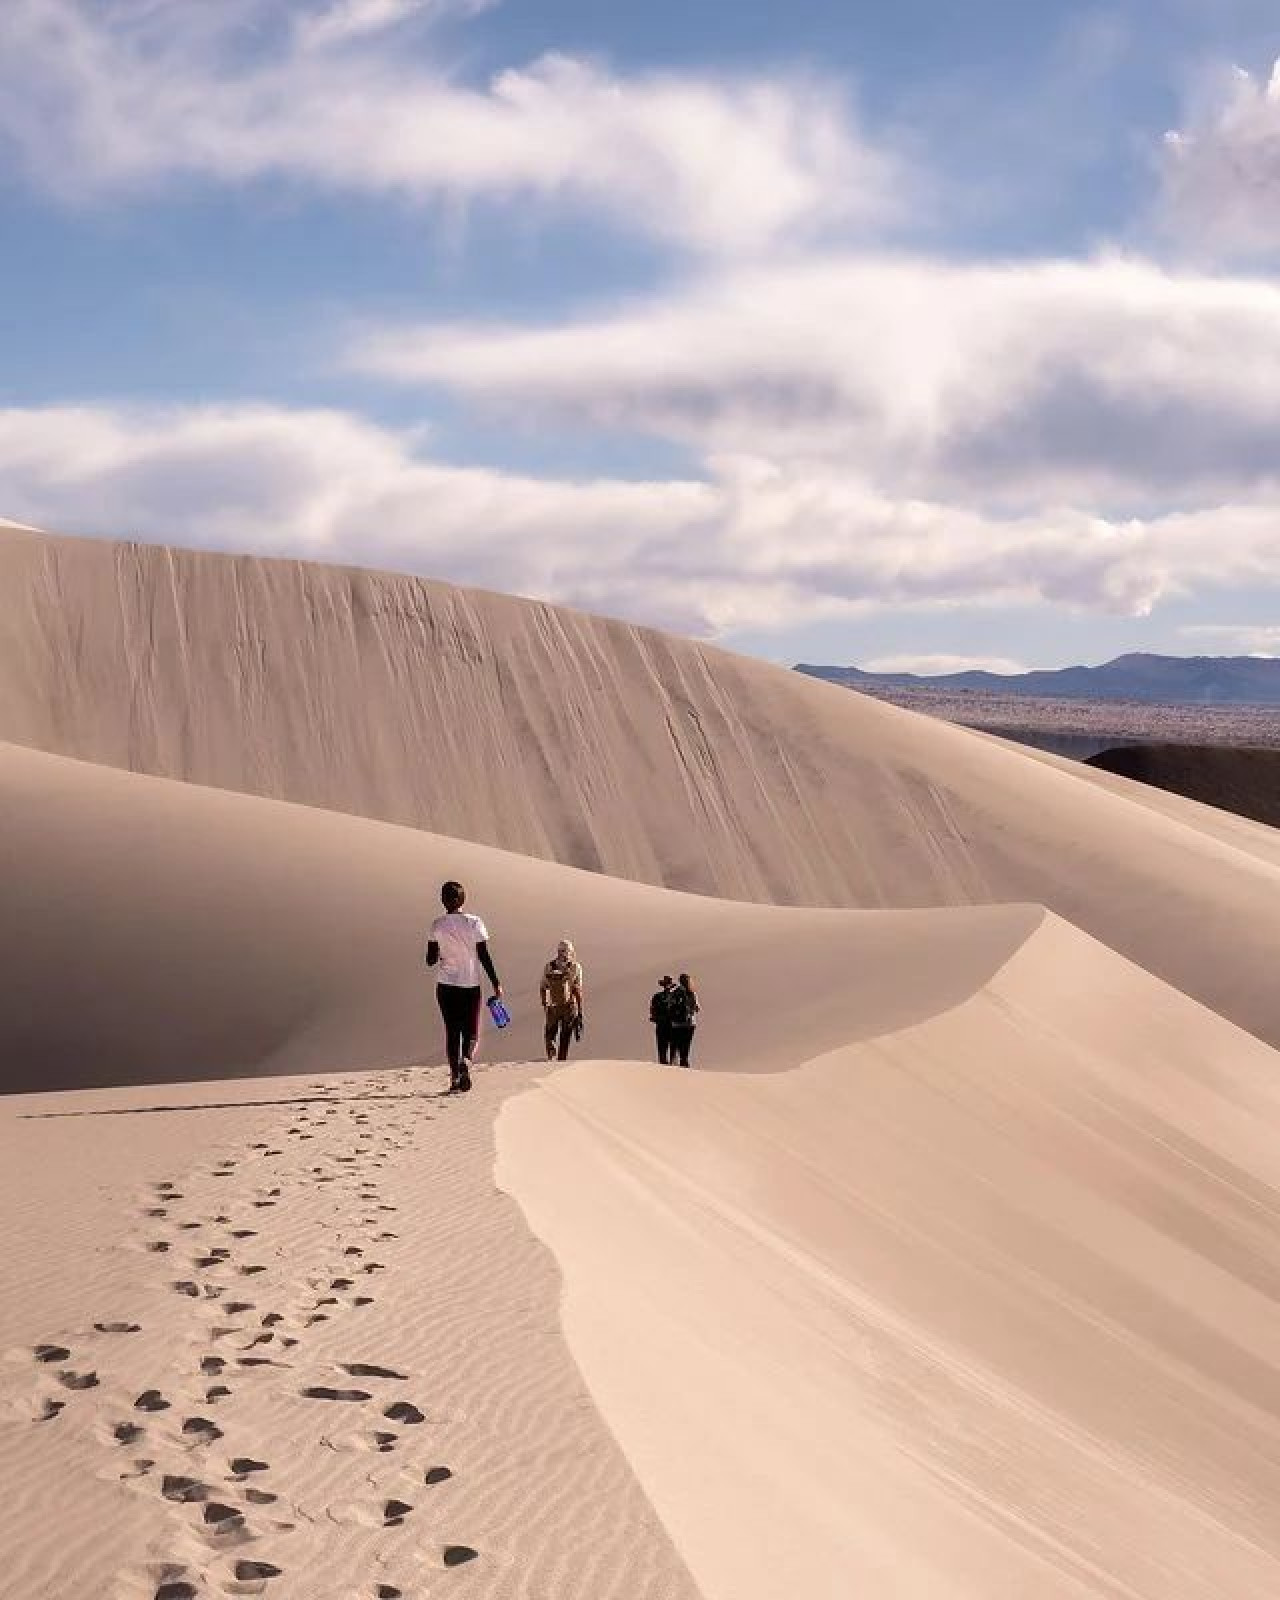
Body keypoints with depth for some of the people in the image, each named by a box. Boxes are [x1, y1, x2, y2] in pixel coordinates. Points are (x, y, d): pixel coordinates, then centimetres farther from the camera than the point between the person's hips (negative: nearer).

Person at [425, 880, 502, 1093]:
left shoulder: (437, 926, -2)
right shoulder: (474, 923, -4)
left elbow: (431, 960, 0)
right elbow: (484, 957, -6)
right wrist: (496, 984, -1)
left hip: (447, 985, 1)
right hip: (471, 986, -1)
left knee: (452, 1031, 8)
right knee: (471, 1033, 6)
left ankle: (455, 1076, 0)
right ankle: (466, 1060, -23)